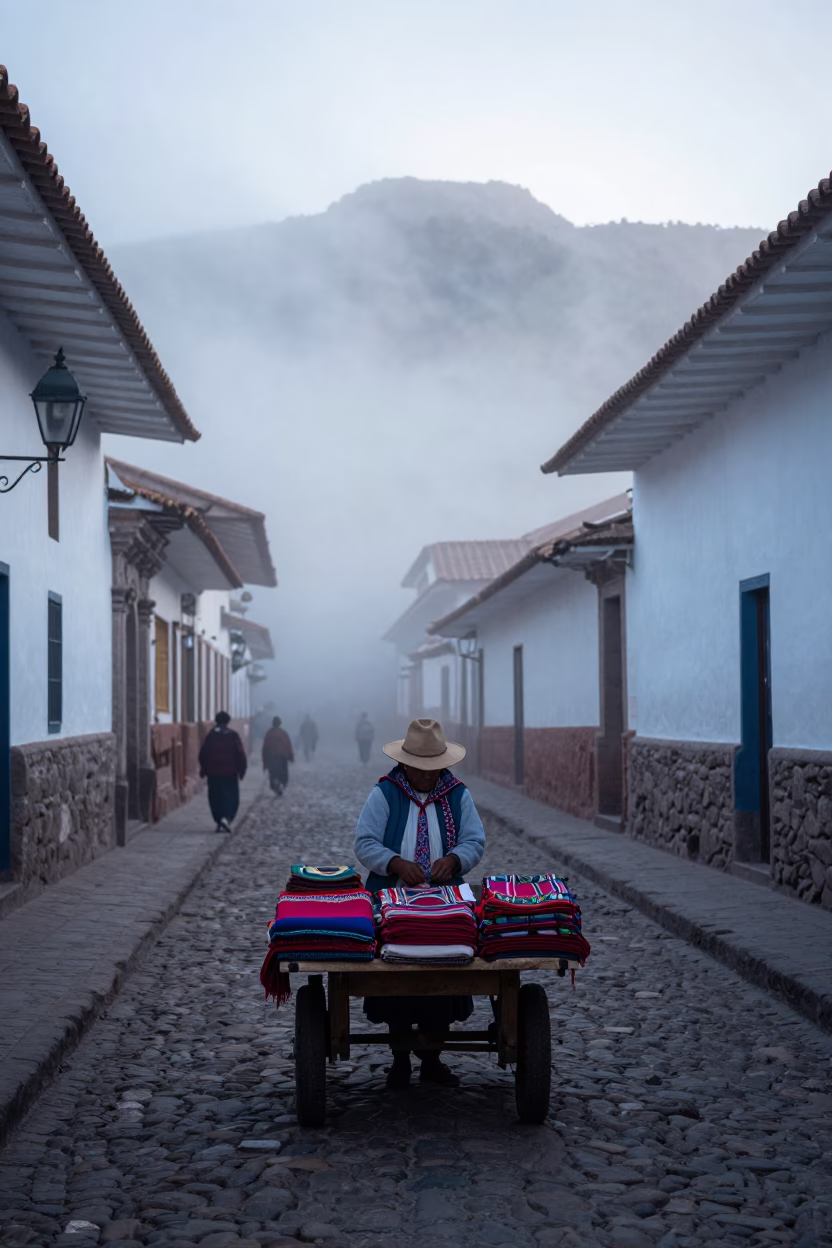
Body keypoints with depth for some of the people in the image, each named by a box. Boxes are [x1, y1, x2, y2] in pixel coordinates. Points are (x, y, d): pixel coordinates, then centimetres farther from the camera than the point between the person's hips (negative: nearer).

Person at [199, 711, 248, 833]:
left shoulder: (211, 735, 0)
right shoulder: (233, 735, -4)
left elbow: (203, 754, 2)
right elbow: (240, 754, -5)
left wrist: (203, 770, 14)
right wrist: (241, 770, 4)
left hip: (213, 774, 2)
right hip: (230, 773, -2)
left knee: (216, 799, 11)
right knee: (232, 798, 2)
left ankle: (219, 822, 9)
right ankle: (226, 818, -20)